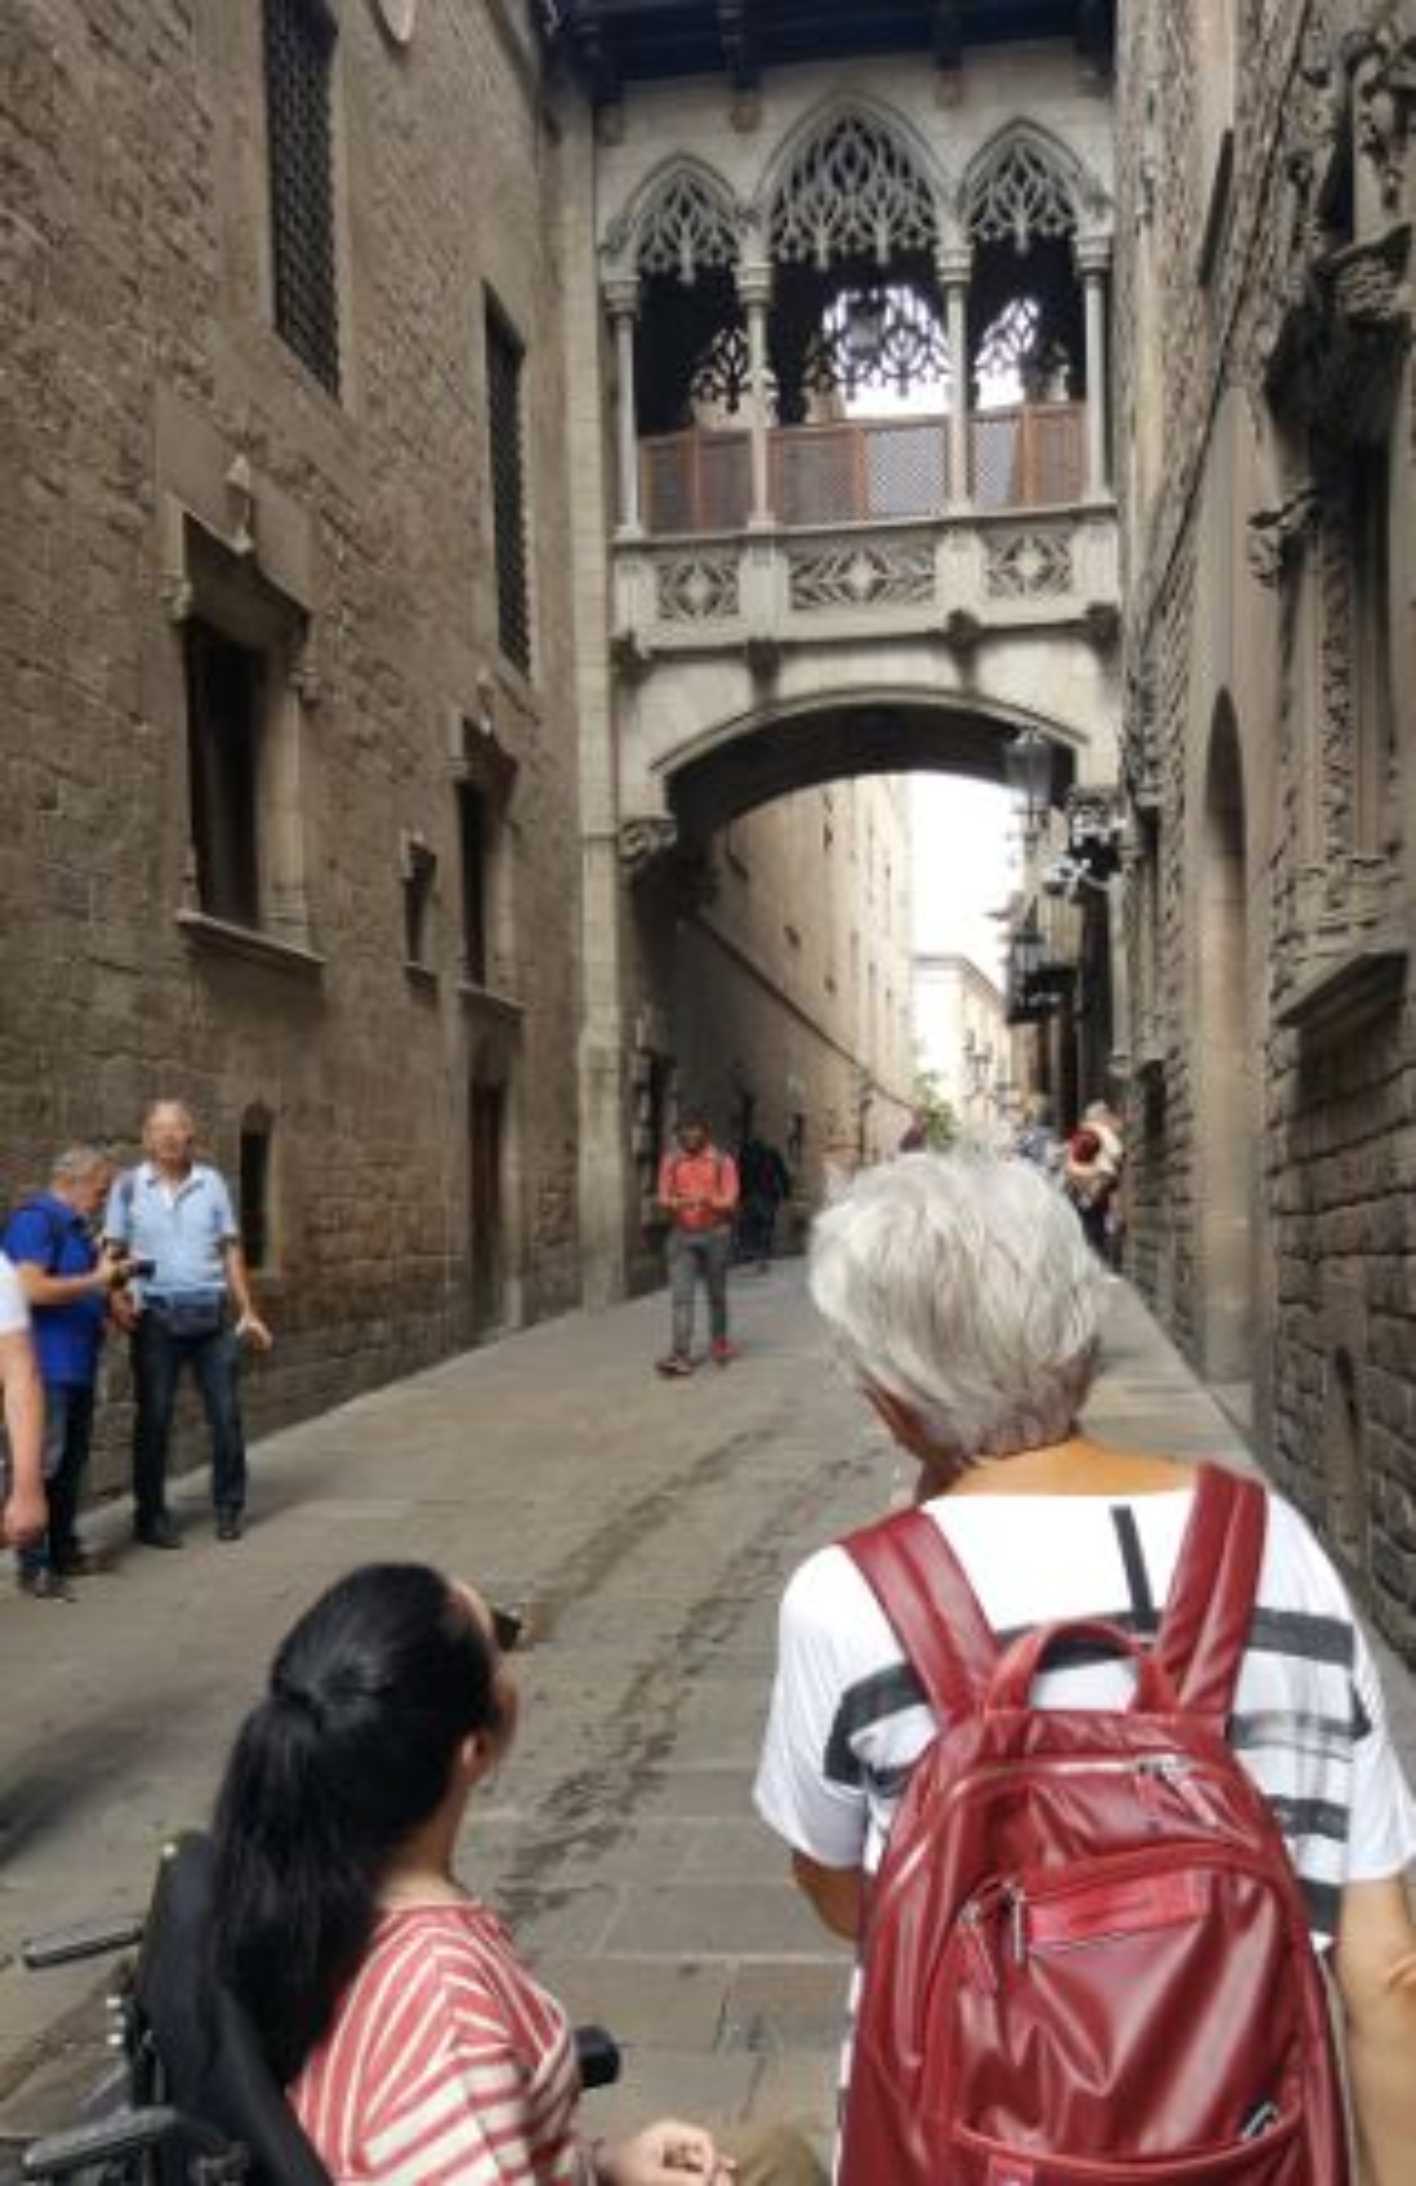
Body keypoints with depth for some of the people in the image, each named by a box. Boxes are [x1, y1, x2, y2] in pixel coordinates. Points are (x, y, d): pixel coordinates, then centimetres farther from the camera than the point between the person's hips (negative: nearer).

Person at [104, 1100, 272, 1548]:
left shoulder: (212, 1183, 6)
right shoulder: (129, 1186, 1)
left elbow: (231, 1249, 9)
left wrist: (248, 1312, 6)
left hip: (211, 1313, 2)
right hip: (156, 1315, -2)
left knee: (226, 1414, 3)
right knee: (154, 1417, 4)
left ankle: (229, 1507, 16)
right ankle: (151, 1515, 14)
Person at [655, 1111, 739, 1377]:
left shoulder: (722, 1162, -1)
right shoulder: (671, 1162, 5)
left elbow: (729, 1201, -5)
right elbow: (663, 1198, 3)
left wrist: (707, 1201, -25)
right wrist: (676, 1203, -20)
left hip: (715, 1234, -1)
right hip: (681, 1235, 1)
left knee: (716, 1294, 10)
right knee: (681, 1296, -8)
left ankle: (720, 1345, 28)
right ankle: (681, 1355, -13)